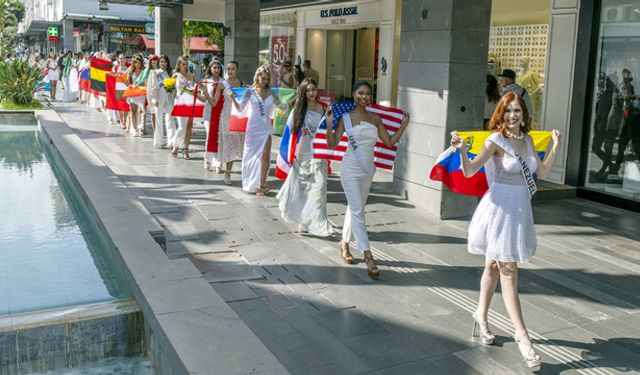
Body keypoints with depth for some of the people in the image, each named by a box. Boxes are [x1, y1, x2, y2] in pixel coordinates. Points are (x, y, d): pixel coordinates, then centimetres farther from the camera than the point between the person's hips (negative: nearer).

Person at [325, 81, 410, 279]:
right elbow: (332, 144, -10)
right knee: (358, 211, -8)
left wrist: (403, 125, -1)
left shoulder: (375, 118, 4)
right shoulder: (346, 117, -8)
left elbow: (389, 142, 7)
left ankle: (344, 243, 36)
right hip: (351, 170, -5)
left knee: (354, 208, 17)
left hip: (367, 170, 5)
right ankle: (368, 256, -8)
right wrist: (329, 123, -23)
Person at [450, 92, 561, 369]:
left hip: (520, 209, 7)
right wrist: (462, 150, -34)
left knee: (494, 266, 18)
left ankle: (481, 317, 33)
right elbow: (469, 171, -18)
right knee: (509, 271, -4)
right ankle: (522, 336, 0)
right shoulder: (496, 140, -12)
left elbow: (542, 173, 12)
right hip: (501, 208, -6)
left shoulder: (527, 139, 7)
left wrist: (555, 147, 9)